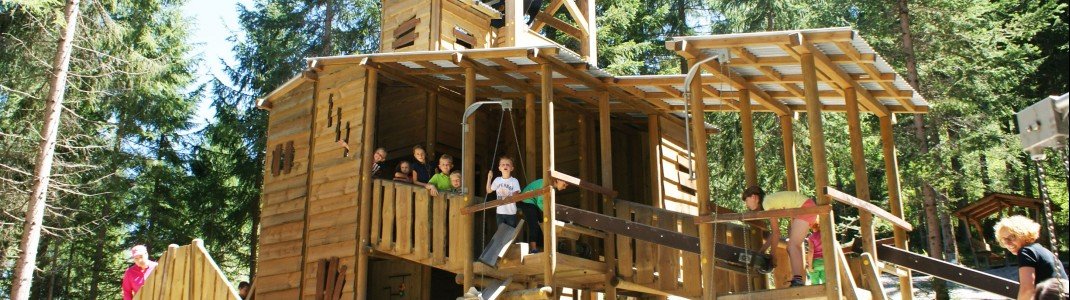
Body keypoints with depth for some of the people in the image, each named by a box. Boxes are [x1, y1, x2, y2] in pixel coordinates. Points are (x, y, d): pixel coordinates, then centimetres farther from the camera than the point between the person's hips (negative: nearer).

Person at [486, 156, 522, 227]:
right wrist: (489, 178, 7)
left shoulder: (514, 181, -8)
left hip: (511, 212, -3)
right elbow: (489, 190, 14)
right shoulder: (497, 180, 4)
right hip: (499, 212, 3)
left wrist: (509, 197, -28)